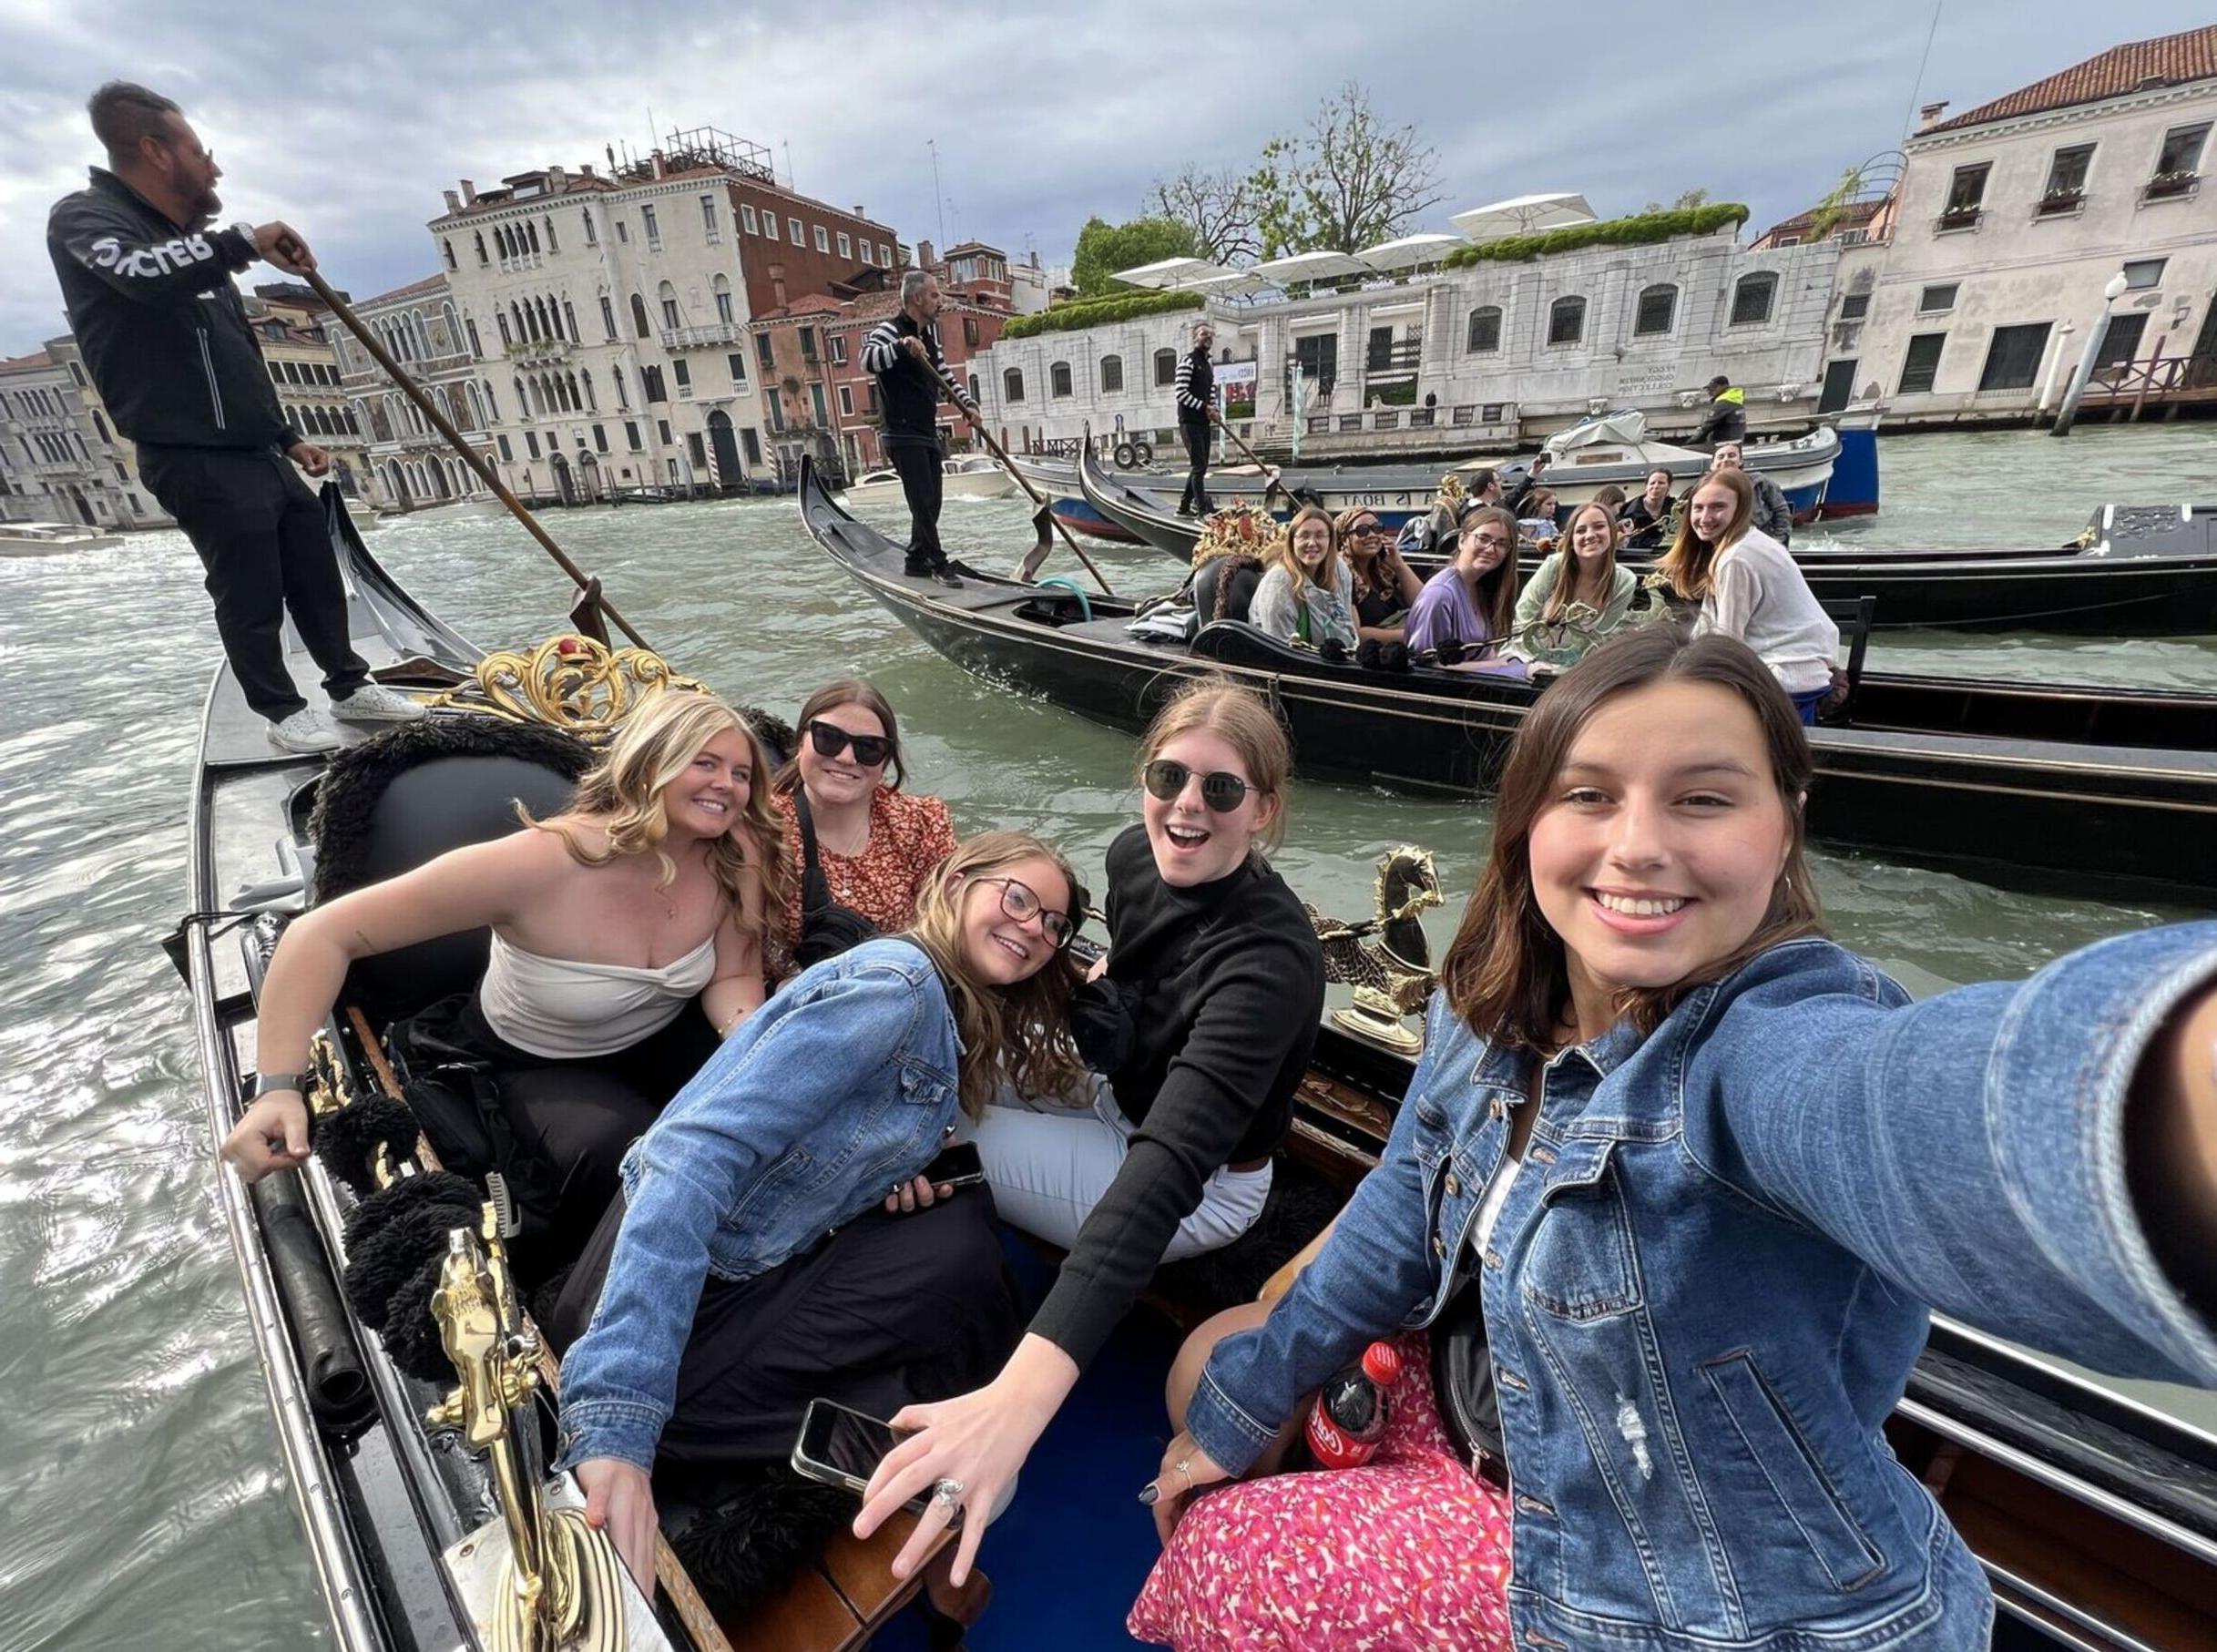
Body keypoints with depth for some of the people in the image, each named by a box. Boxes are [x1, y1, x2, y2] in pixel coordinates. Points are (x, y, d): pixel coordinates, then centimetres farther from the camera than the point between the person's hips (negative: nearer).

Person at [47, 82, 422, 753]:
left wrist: (288, 438, 22)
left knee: (319, 579, 11)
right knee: (252, 600, -2)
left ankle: (350, 687, 23)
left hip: (260, 457, 8)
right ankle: (282, 711, 12)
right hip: (200, 466, -8)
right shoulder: (84, 218, -4)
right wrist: (243, 241, -22)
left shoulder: (190, 250, 22)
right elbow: (140, 274, -27)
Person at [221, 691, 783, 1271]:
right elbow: (323, 933, -27)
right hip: (543, 1067, -4)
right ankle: (562, 1276, 6)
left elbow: (734, 976, -11)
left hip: (667, 1043, 4)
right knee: (614, 1152, -31)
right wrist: (278, 1086, -33)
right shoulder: (543, 862, -33)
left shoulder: (738, 856, -20)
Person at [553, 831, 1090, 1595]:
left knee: (963, 1230, 0)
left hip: (755, 1268, 8)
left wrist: (894, 1178, -2)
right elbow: (696, 1155, -30)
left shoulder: (962, 1031, 7)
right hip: (683, 1285, -8)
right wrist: (615, 1424, -36)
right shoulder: (897, 982, -21)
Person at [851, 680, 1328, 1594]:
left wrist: (1022, 1393, -58)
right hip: (1126, 1106, 7)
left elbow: (1168, 1167, -48)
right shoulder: (1133, 857, -13)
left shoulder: (1270, 960, -35)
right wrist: (1091, 992, -8)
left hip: (1205, 1187, -7)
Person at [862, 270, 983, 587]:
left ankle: (917, 561, 21)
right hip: (904, 435, -9)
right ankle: (938, 563, 0)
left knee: (931, 503, 11)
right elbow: (868, 360, -31)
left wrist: (968, 404, 10)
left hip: (929, 433, 9)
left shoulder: (929, 331, 14)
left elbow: (943, 374, 23)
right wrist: (901, 345, -45)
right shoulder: (889, 330, -12)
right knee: (923, 502, -8)